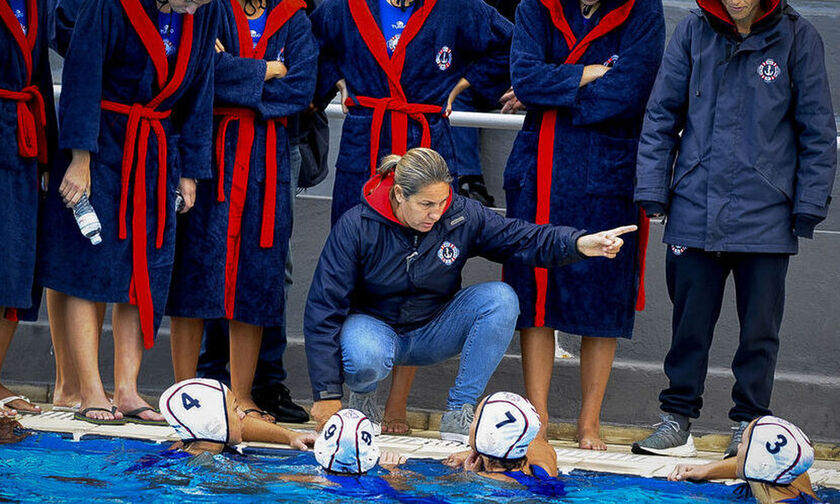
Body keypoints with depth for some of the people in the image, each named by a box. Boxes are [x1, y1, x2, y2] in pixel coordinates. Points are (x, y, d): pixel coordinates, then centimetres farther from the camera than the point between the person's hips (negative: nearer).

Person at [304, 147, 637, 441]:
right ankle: (362, 396, 1)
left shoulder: (463, 216, -12)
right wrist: (326, 394, -23)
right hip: (374, 325, -3)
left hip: (433, 332, 4)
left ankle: (458, 413, -16)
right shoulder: (357, 227, -20)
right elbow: (323, 308, -18)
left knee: (500, 298, -23)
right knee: (365, 361, -41)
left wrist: (580, 244, -33)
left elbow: (525, 239, -10)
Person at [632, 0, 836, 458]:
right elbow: (662, 116, 8)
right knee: (690, 319, 7)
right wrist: (652, 190, 3)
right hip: (696, 209, 1)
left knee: (760, 325, 5)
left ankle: (748, 424, 17)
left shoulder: (797, 38, -2)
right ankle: (677, 419, 18)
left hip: (765, 212, -1)